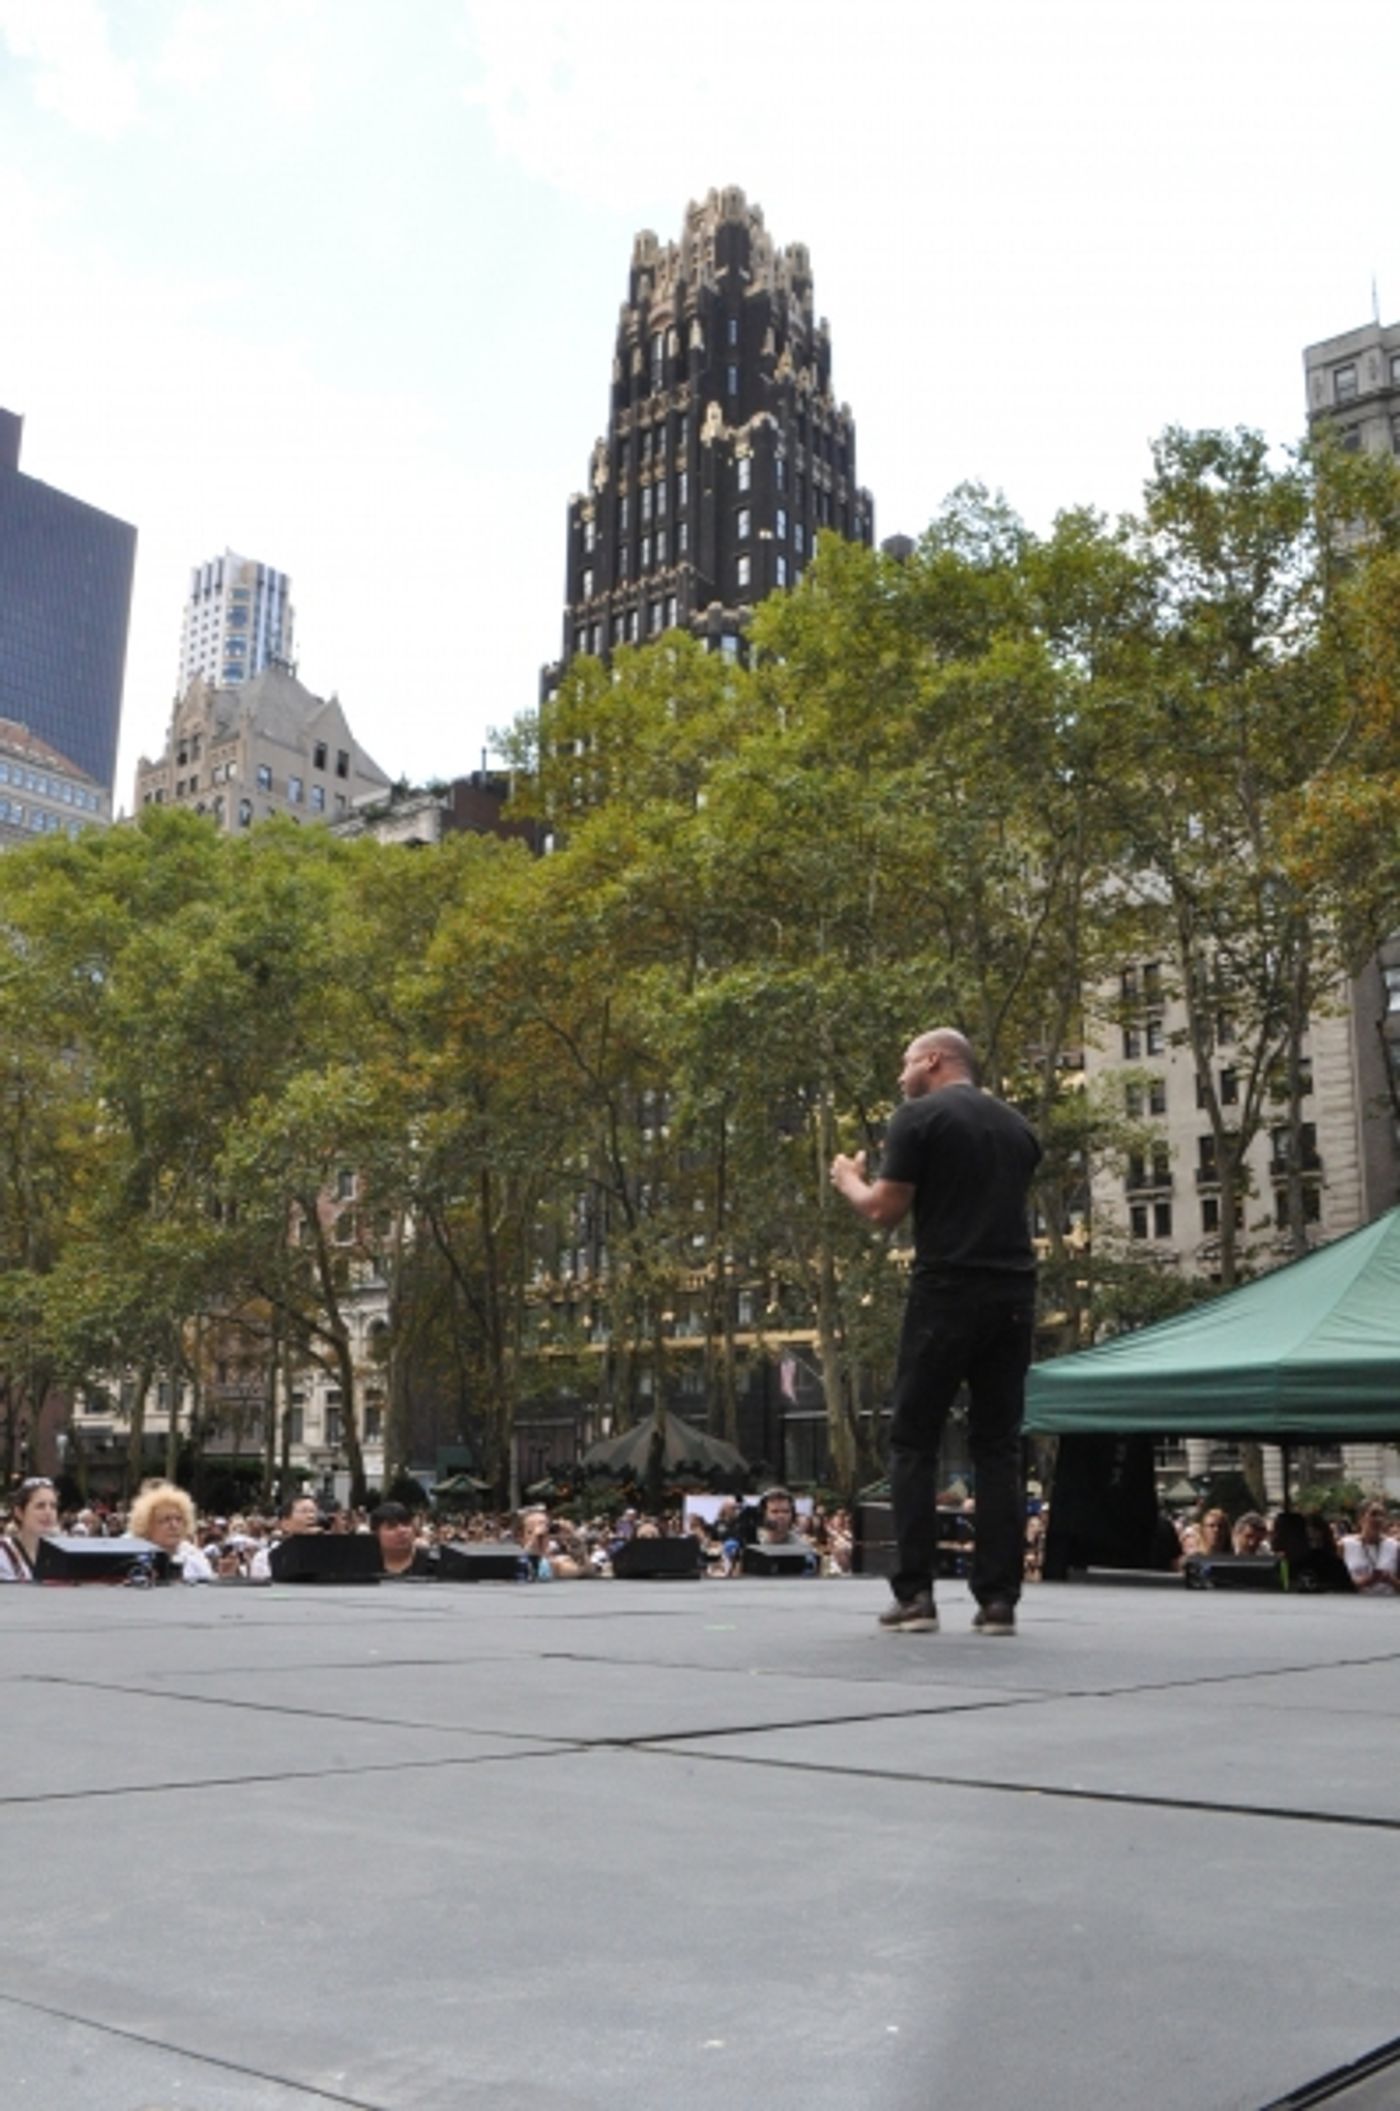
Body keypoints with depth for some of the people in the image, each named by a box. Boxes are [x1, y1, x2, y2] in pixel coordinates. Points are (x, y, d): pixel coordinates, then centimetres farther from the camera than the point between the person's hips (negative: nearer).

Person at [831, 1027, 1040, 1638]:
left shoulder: (919, 1117, -2)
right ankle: (998, 1598, 5)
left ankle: (914, 1594, -1)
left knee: (913, 1443, 3)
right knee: (998, 1447, 8)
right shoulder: (1017, 1125, 17)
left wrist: (848, 1180, 15)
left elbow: (885, 1211, -4)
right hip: (1013, 1294, 6)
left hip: (947, 1292, -5)